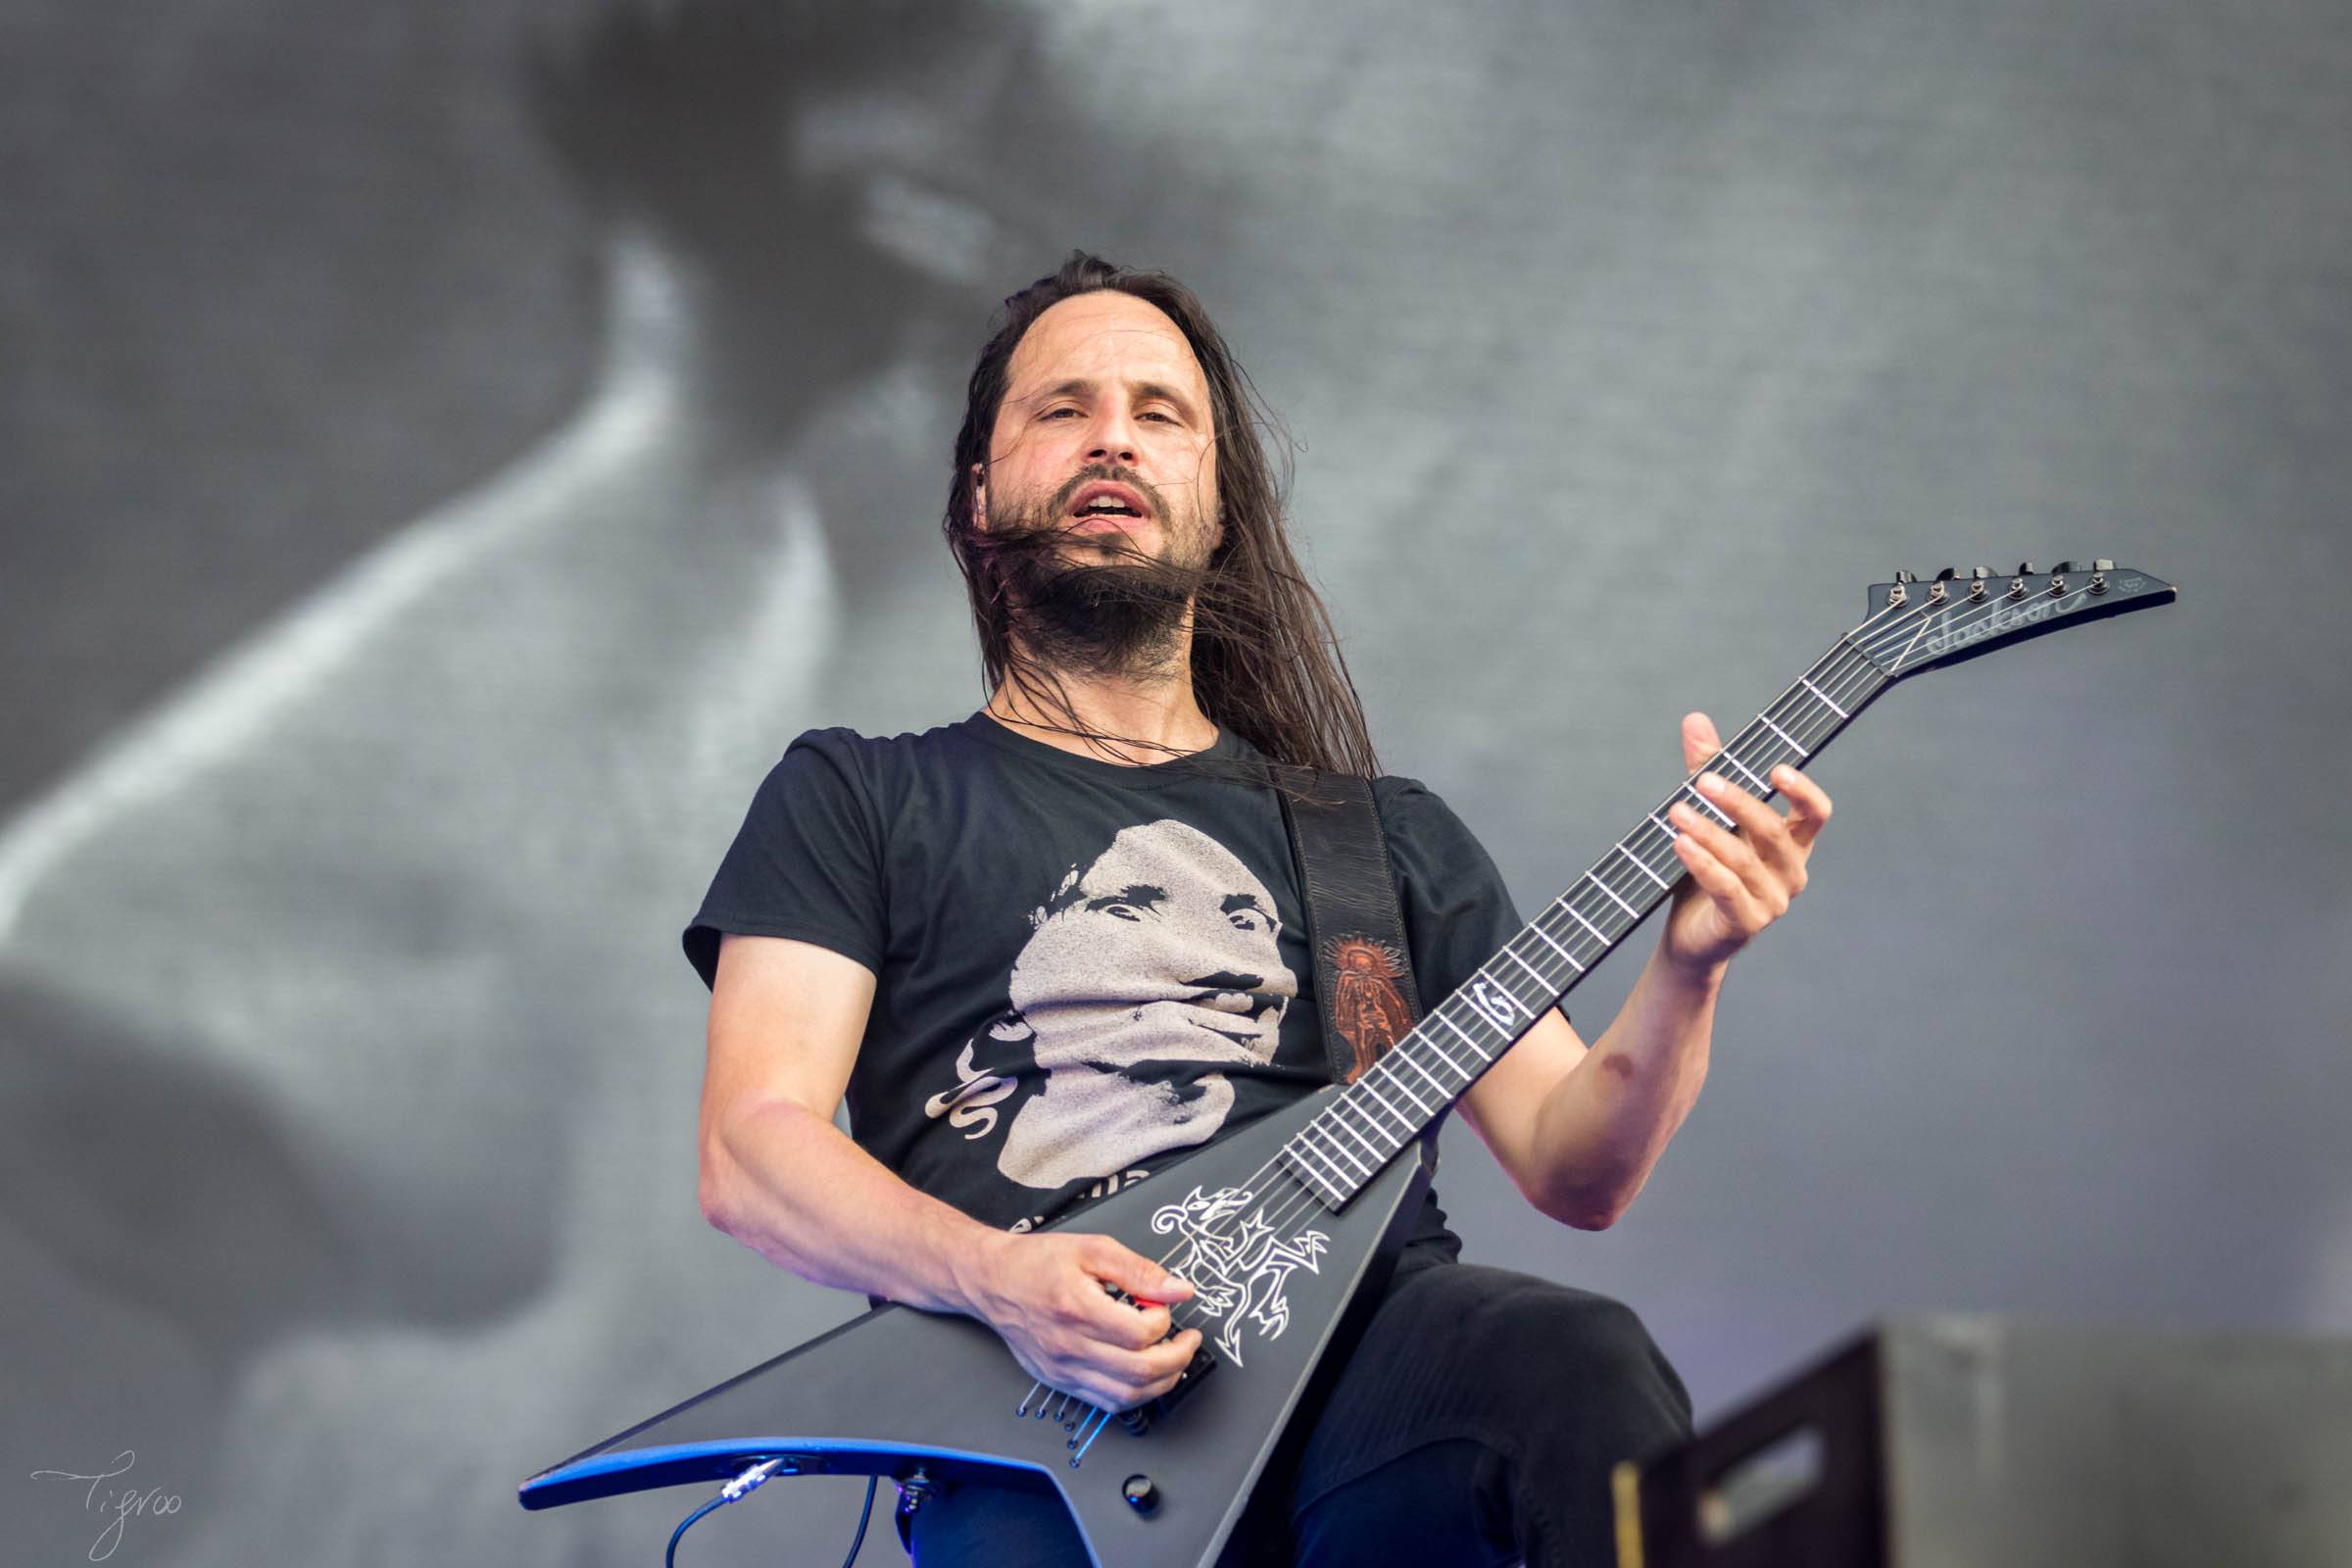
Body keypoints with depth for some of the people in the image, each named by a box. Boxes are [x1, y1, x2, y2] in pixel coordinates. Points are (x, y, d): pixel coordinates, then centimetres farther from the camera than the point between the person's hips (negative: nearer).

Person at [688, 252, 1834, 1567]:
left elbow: (1573, 1168, 19)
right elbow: (753, 1147, 5)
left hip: (1359, 1348, 3)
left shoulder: (1389, 835, 27)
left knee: (1580, 1364, -32)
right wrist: (1003, 1281, -14)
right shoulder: (860, 800, 19)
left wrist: (1686, 968, -2)